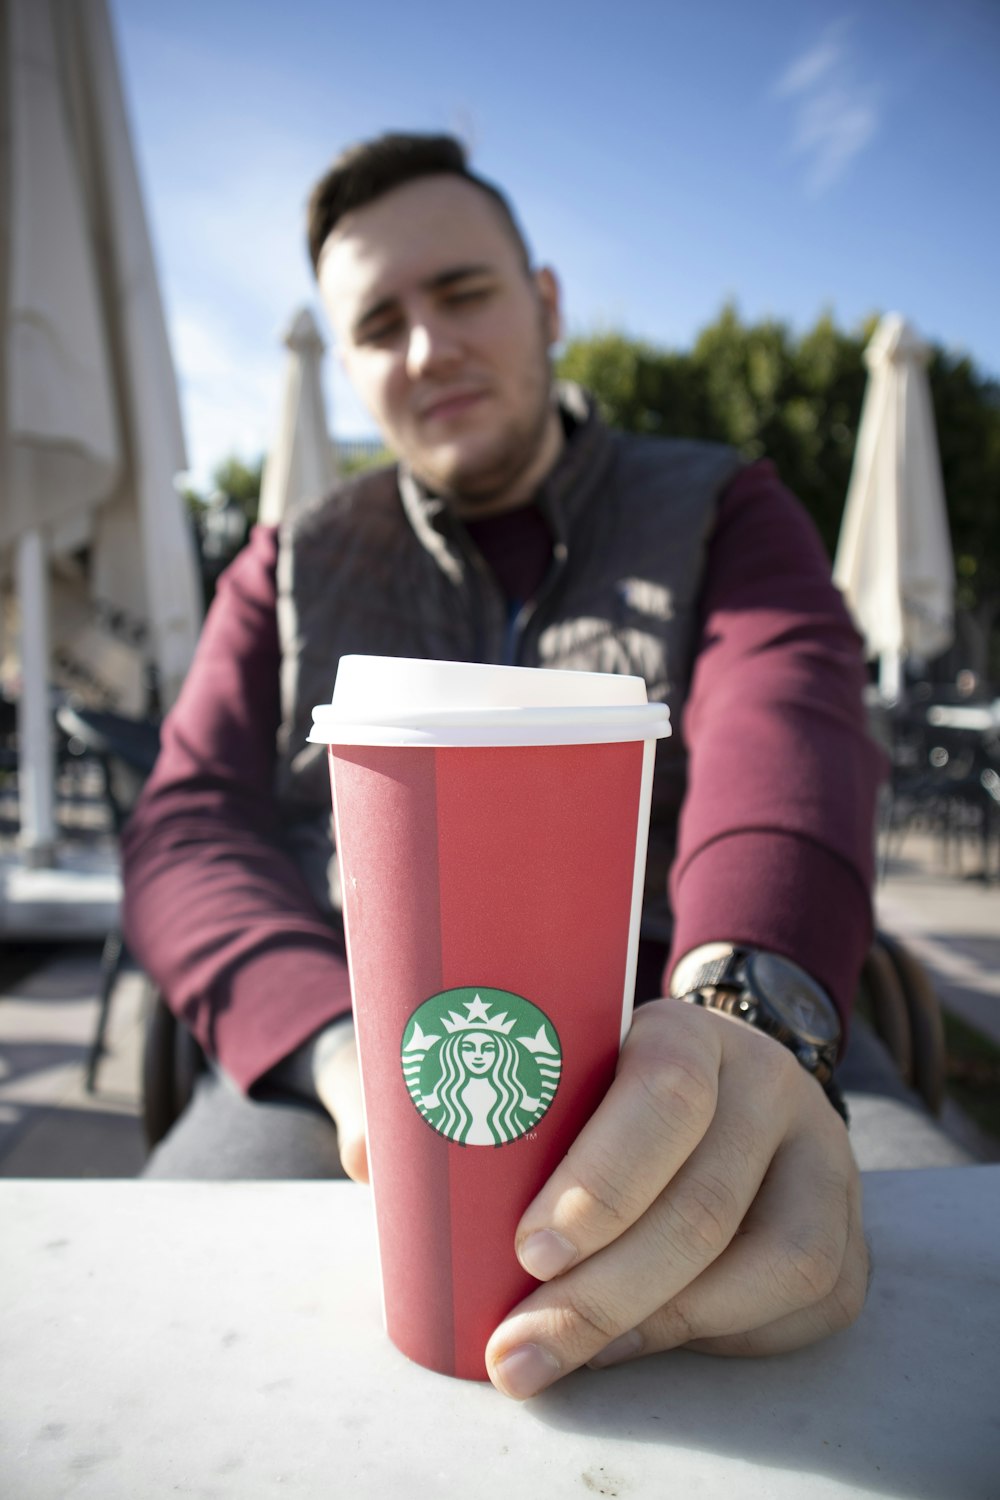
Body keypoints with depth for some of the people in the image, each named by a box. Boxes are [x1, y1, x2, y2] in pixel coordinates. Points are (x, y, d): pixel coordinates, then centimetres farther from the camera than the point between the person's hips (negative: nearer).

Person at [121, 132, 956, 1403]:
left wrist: (747, 1015, -33)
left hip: (645, 1104, 0)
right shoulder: (289, 572, 13)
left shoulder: (722, 516, 9)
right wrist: (350, 1047, -19)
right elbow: (185, 832, 2)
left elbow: (788, 737, -11)